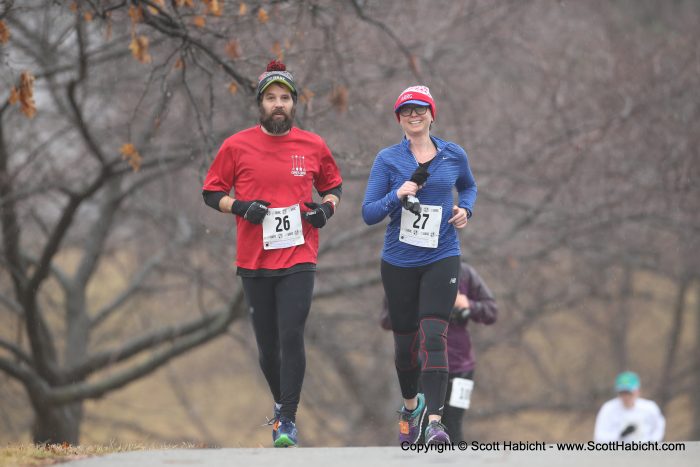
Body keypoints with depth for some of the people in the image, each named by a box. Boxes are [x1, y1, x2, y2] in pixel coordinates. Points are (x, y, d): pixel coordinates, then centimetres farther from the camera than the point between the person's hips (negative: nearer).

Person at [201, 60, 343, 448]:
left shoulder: (313, 146, 5)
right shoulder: (237, 146, 1)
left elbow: (333, 184, 21)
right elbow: (211, 192, 6)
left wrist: (328, 206, -1)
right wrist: (240, 207, -12)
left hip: (298, 259, -1)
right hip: (254, 262, 1)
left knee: (291, 337, -14)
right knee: (267, 343, 7)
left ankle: (288, 420, -11)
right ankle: (281, 403, 31)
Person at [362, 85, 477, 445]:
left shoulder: (454, 155, 4)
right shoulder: (388, 159, -1)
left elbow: (469, 186, 25)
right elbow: (369, 213, -4)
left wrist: (465, 209, 4)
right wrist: (397, 196, -21)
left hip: (442, 258, -1)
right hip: (399, 262, 1)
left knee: (433, 336, -17)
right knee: (405, 341, 10)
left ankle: (434, 421, -22)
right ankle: (411, 404, 38)